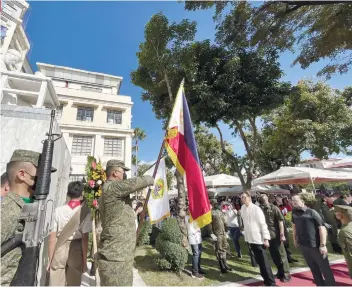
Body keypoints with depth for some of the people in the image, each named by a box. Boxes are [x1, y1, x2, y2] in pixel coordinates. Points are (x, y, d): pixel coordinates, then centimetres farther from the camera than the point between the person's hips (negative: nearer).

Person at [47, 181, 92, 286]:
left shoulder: (58, 210, -6)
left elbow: (52, 238, -3)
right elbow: (85, 239, -11)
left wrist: (50, 259, 9)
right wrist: (85, 260, 0)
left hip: (59, 249, 2)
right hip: (76, 250, -1)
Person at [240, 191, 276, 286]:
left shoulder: (256, 208, -16)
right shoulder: (243, 208, 1)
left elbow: (263, 224, -14)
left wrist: (266, 238, -16)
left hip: (258, 238, -6)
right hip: (250, 238, 6)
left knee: (264, 261, 1)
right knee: (259, 260, 17)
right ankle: (267, 279, 33)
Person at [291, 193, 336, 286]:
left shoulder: (312, 212, -15)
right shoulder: (294, 212, -1)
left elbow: (322, 228, -16)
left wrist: (323, 245, -18)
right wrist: (295, 239, 14)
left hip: (315, 244, -5)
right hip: (303, 245, 5)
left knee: (325, 267, 11)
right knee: (313, 267, 20)